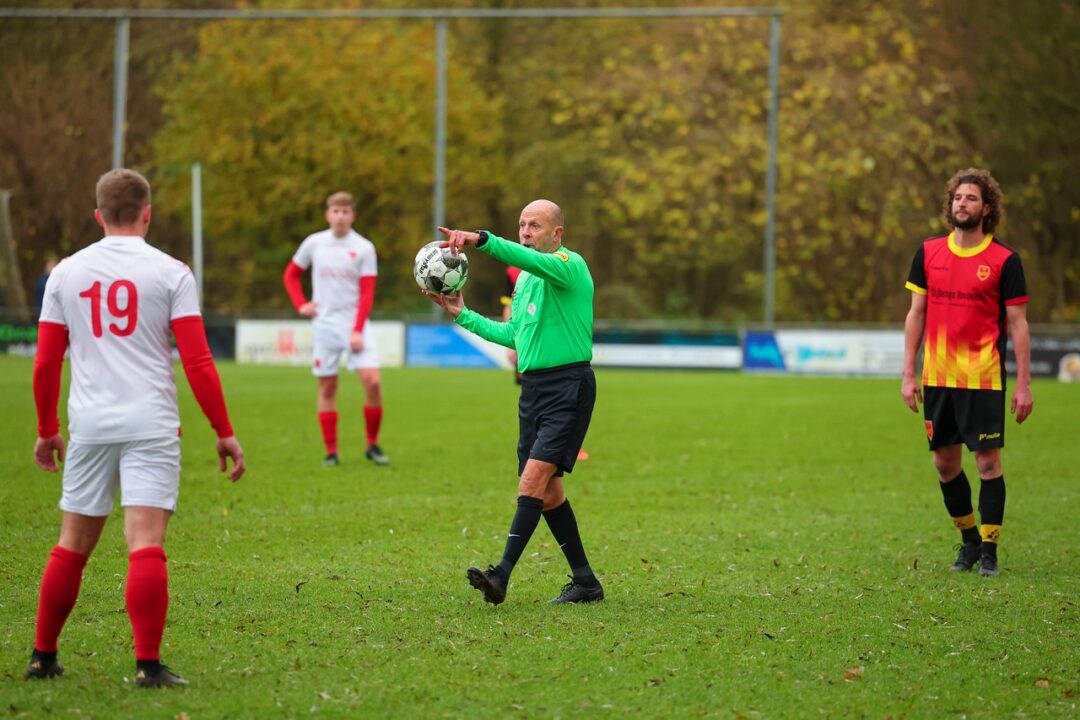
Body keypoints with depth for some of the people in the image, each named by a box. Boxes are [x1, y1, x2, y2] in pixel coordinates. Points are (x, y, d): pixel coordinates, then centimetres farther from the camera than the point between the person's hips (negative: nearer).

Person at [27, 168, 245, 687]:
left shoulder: (66, 273, 8)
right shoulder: (171, 273, -1)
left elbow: (46, 363, 10)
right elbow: (197, 362, -5)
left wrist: (47, 430, 22)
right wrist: (224, 432, 0)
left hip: (89, 425, 3)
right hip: (151, 425, -3)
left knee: (73, 544, 13)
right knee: (147, 545, -7)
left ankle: (43, 658, 18)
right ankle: (148, 665, -12)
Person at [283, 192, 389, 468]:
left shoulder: (363, 248, -3)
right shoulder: (314, 243, 3)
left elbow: (366, 294, -6)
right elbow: (291, 274, 17)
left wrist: (357, 331, -14)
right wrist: (301, 304, 2)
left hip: (355, 323, -2)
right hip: (324, 323, 2)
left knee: (372, 380, -14)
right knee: (327, 386, 3)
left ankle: (372, 445, 1)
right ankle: (331, 452, 9)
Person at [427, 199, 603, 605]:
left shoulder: (570, 265, -10)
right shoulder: (525, 277, 17)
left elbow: (535, 261, -33)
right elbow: (513, 335, 25)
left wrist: (481, 240, -43)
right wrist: (462, 315, 22)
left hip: (568, 387, -9)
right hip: (532, 387, 9)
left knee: (534, 478, -18)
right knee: (547, 491, 8)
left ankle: (502, 576, -25)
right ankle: (585, 582, 16)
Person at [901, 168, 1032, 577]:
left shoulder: (1004, 261, -4)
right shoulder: (928, 253, 6)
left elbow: (1017, 324, -2)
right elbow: (916, 313, 9)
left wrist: (1024, 384, -6)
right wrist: (908, 374, 5)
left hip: (983, 378, -4)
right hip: (937, 377, 4)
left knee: (988, 461, -5)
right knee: (945, 462, 9)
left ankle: (989, 550, 4)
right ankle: (969, 539, 27)